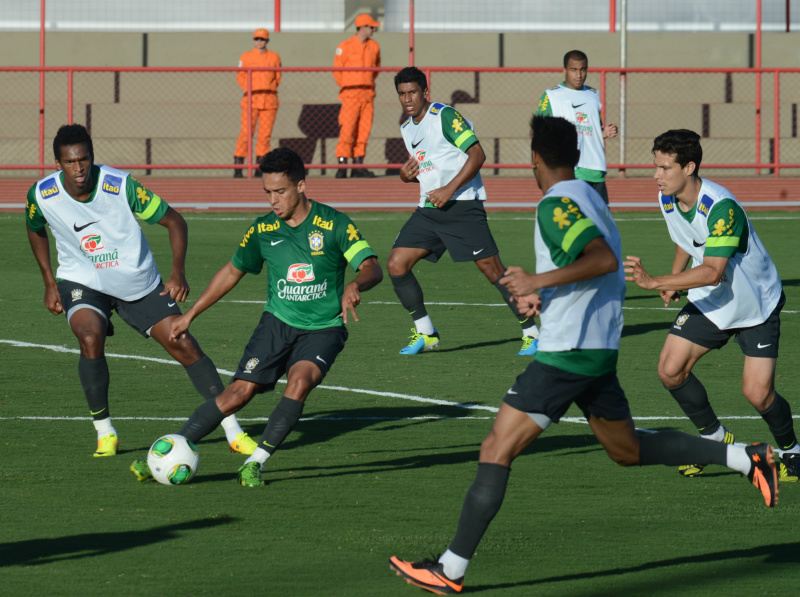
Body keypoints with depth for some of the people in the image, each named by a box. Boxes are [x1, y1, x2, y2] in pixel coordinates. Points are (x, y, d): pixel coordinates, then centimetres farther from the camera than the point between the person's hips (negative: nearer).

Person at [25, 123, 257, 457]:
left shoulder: (121, 186, -23)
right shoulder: (42, 195, -16)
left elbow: (174, 221, -15)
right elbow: (35, 230, 9)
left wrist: (178, 273, -27)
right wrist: (50, 283, 4)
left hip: (138, 282, 0)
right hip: (81, 282, 0)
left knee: (183, 346, -4)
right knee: (91, 338, -28)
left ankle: (233, 430, 6)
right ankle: (104, 432, -11)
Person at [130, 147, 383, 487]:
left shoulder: (334, 224, -10)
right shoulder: (263, 230, 1)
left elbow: (372, 268, -16)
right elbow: (232, 271, 16)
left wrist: (355, 286, -40)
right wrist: (191, 314, 18)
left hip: (322, 330, -2)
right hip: (278, 322, 2)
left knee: (300, 382, -30)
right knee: (238, 393, -12)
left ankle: (256, 463, -22)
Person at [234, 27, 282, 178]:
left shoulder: (274, 57, 11)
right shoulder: (246, 57, 6)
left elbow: (278, 77, 15)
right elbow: (240, 76, 5)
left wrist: (271, 89, 1)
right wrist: (250, 90, -6)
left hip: (270, 98, 2)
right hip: (251, 97, -2)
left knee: (265, 134, 1)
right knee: (246, 132, -9)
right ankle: (237, 167, -9)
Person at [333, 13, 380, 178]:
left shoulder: (374, 46, 10)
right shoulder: (345, 46, -6)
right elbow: (337, 69, 1)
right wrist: (344, 87, 8)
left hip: (368, 94, 5)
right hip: (351, 95, -5)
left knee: (364, 130, 3)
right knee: (347, 130, -10)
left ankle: (358, 166, 8)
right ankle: (342, 166, -11)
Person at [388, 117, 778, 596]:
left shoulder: (556, 205, -14)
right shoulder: (590, 198, 14)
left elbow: (604, 259, -27)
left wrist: (540, 281, -24)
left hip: (566, 354, -9)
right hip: (600, 352, 9)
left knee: (497, 449, -8)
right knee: (630, 451, 23)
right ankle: (746, 459, 17)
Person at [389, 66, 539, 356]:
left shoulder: (444, 116, -10)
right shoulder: (407, 128, 15)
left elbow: (477, 154, -15)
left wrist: (450, 189, -21)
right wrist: (406, 174, 4)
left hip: (462, 204, -8)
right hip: (428, 209, 8)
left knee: (491, 267, -10)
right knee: (396, 264, -3)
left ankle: (531, 332, 0)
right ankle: (424, 332, 10)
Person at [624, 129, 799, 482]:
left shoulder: (721, 208, -33)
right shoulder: (667, 200, -8)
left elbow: (713, 272, -40)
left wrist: (654, 282, -44)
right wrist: (674, 280, 5)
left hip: (757, 304, -7)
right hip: (708, 302, 7)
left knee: (757, 394, -13)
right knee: (670, 370, -7)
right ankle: (714, 438, 15)